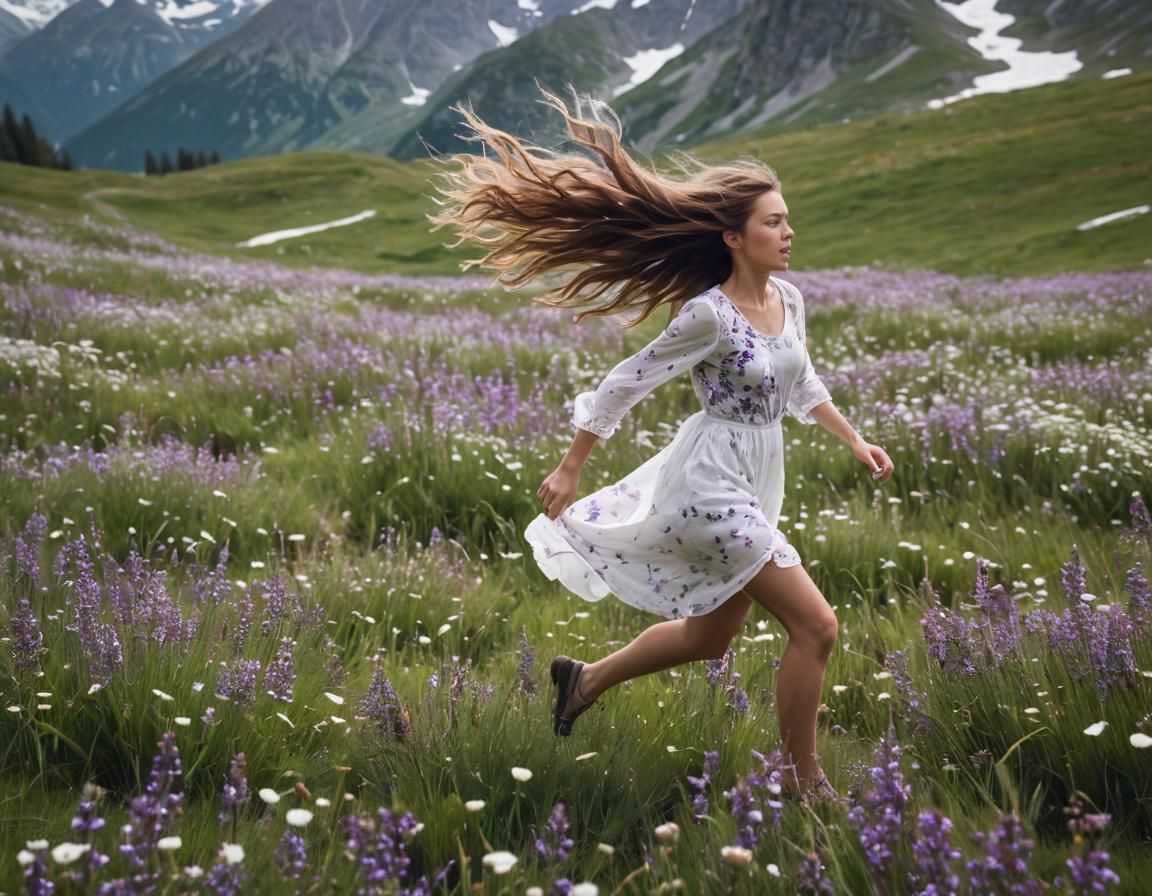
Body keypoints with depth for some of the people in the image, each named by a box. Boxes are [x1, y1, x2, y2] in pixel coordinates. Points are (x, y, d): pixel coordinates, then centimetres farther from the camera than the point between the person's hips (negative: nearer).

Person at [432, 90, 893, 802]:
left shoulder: (788, 298, 3)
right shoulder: (709, 314, -20)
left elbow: (802, 383, 21)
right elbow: (626, 384, -13)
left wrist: (854, 439, 16)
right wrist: (570, 470, -9)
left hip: (757, 483, 9)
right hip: (713, 484, -9)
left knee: (710, 638, 21)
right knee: (815, 625, -9)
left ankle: (585, 680, 40)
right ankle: (806, 782, 8)